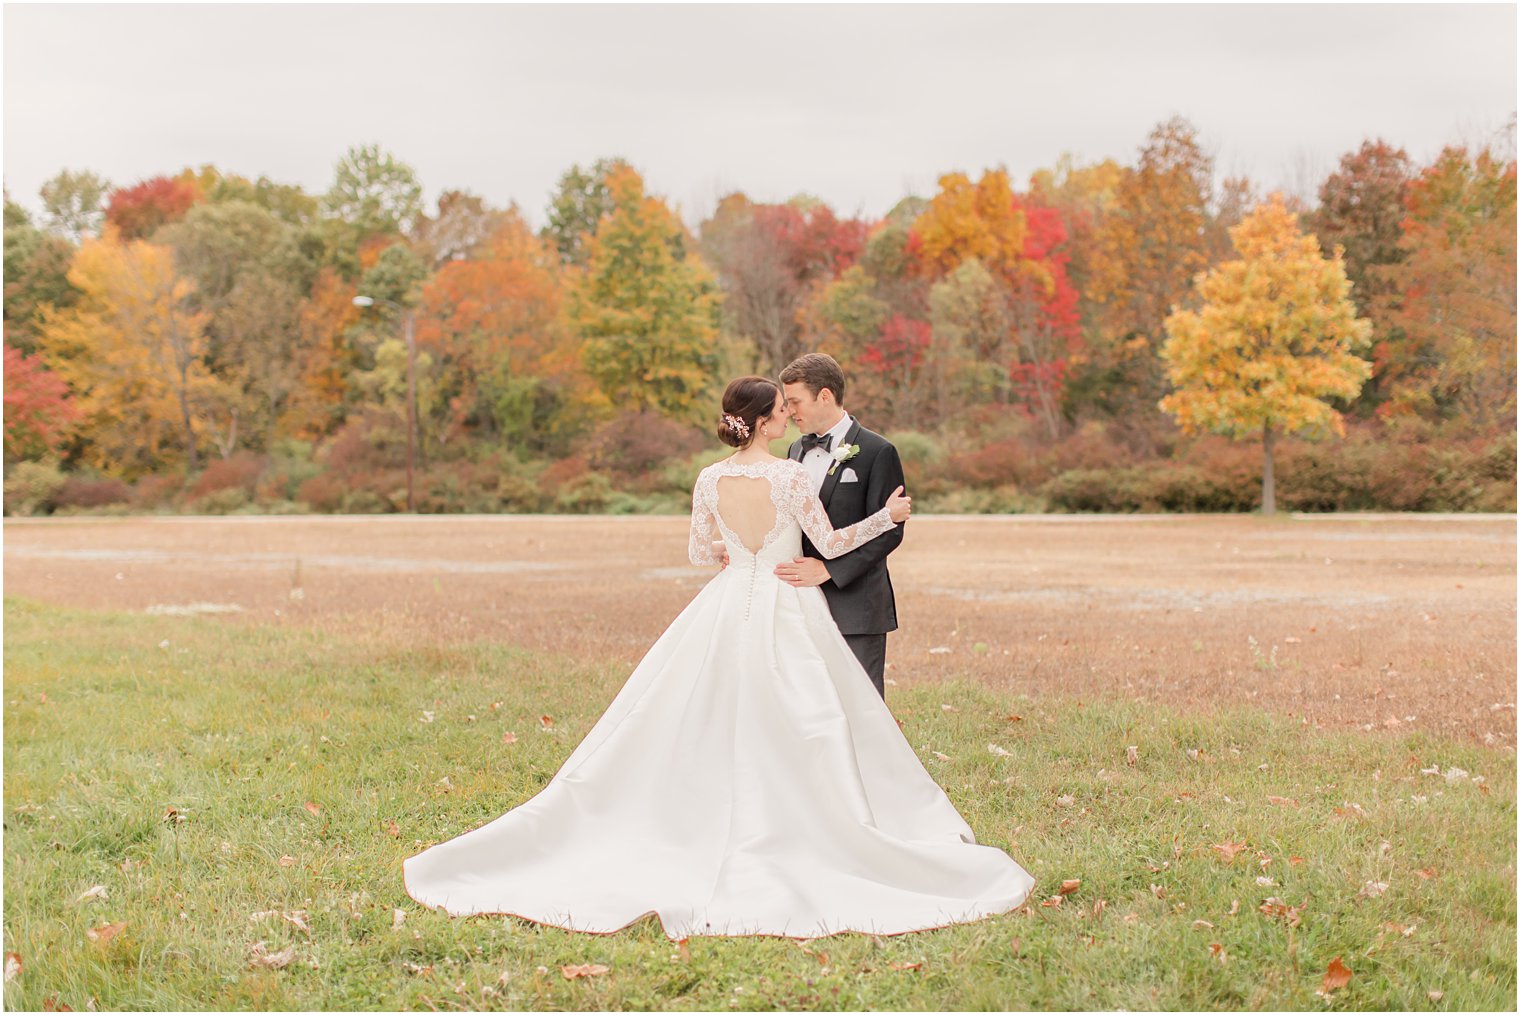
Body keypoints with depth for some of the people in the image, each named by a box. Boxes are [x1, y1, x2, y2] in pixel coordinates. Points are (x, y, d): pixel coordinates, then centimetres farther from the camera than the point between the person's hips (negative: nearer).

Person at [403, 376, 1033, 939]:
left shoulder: (710, 481, 1)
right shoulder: (790, 476, -12)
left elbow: (699, 553, 11)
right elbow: (830, 544, -6)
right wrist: (887, 517, 4)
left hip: (727, 609, 4)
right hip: (787, 613, -4)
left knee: (703, 726, 10)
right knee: (805, 733, 2)